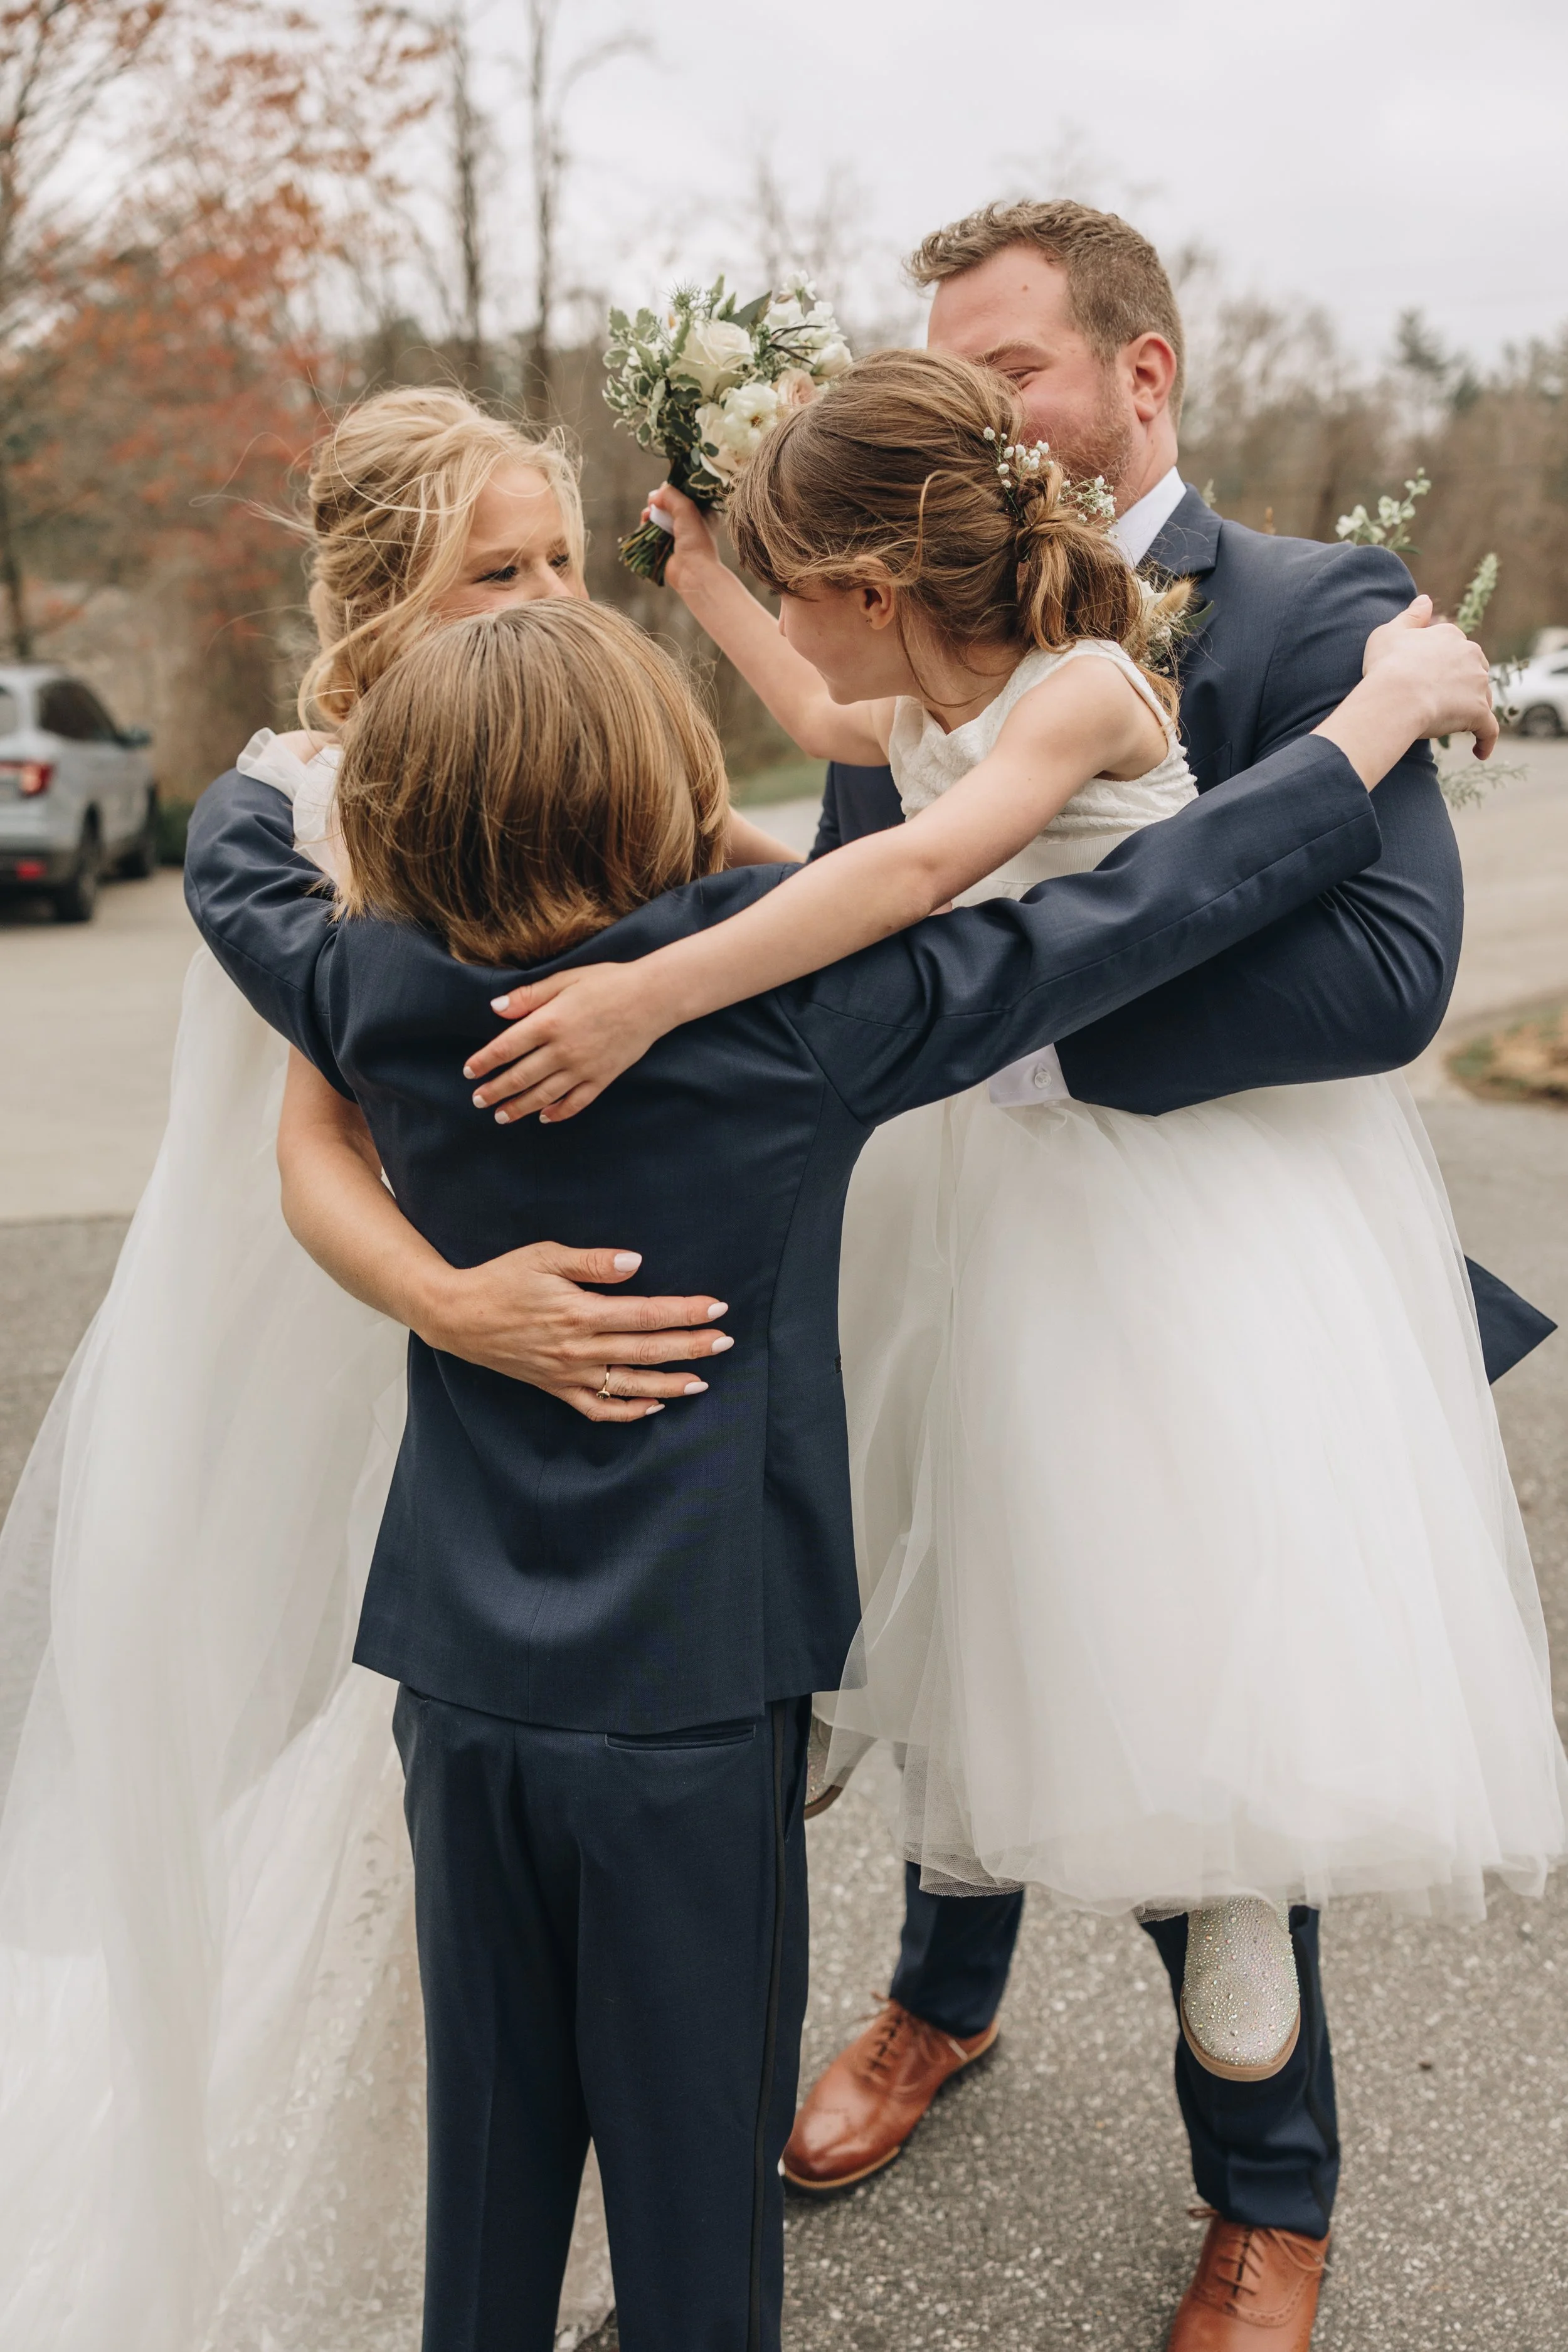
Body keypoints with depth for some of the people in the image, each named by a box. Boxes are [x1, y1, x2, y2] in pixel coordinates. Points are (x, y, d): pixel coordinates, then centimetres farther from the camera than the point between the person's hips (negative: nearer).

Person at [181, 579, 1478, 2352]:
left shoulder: (381, 1000, -5)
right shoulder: (800, 1006, -17)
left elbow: (232, 862, 15)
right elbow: (1129, 917, -12)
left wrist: (259, 772, 39)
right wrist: (1380, 717, 1)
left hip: (463, 1677, 4)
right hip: (693, 1689, -4)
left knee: (490, 2138, 20)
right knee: (695, 2152, 14)